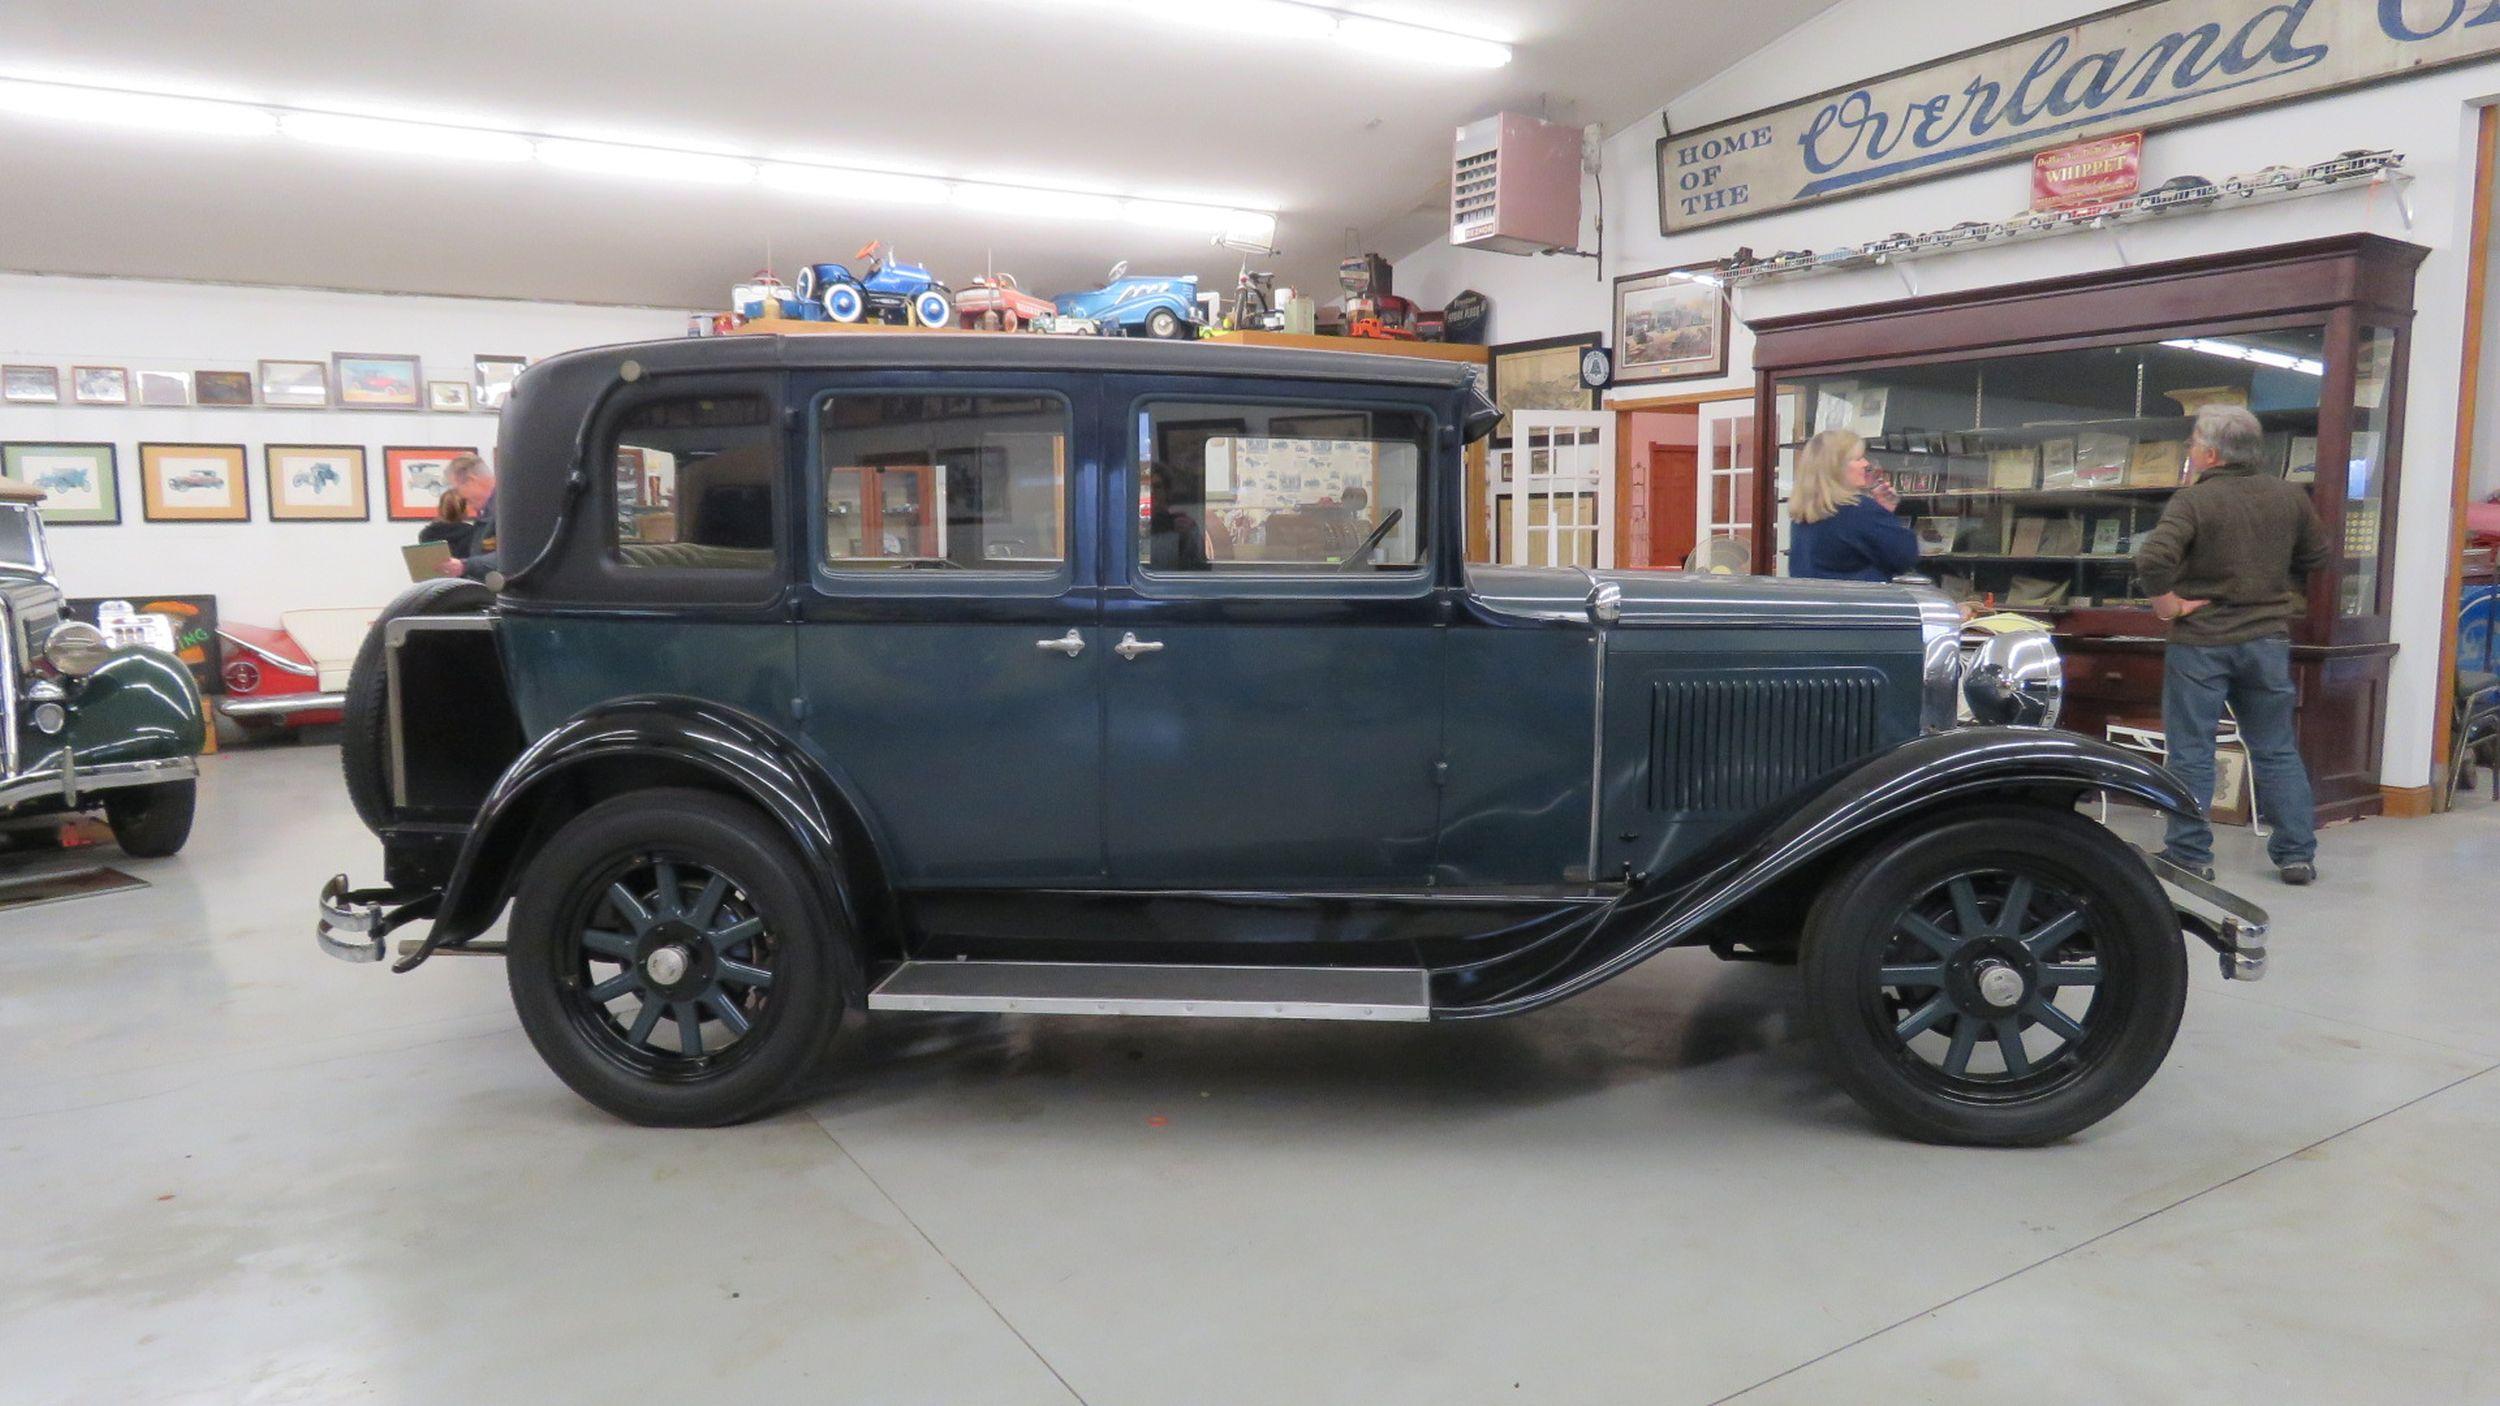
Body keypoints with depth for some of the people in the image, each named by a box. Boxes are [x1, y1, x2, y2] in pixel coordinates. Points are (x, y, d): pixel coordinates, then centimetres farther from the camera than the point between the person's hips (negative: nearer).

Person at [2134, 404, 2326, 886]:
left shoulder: (2193, 500, -14)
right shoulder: (2289, 497, 4)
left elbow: (2152, 559, -28)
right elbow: (2316, 557, 17)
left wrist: (2167, 604, -14)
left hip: (2201, 642, -5)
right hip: (2270, 639, 5)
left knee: (2191, 754, 4)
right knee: (2277, 751, 14)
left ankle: (2190, 853, 9)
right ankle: (2297, 854, 17)